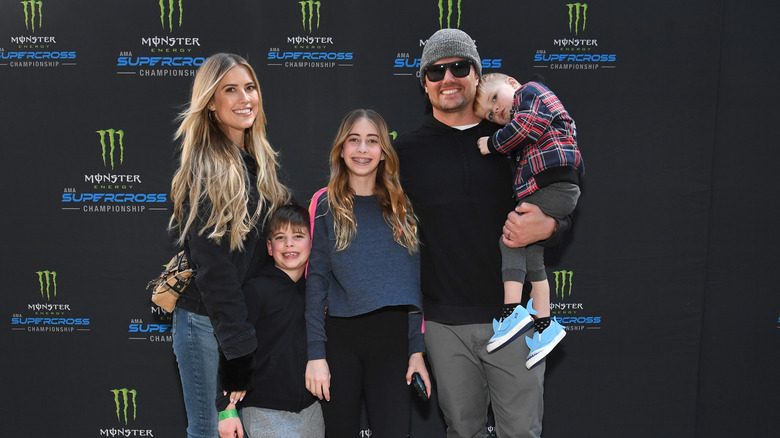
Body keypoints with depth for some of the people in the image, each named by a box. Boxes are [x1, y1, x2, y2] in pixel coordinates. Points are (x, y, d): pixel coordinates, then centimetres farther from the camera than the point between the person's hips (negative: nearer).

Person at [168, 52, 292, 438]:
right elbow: (212, 267, -18)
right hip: (206, 321, -6)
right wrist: (239, 345, -18)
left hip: (255, 316, 7)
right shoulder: (203, 169, -15)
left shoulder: (262, 162, 7)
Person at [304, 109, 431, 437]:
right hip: (339, 338, -1)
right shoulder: (326, 205, 1)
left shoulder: (401, 207, 7)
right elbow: (316, 280, -3)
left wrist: (417, 350, 2)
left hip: (393, 337, 1)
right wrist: (315, 354, -8)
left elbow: (413, 282, 7)